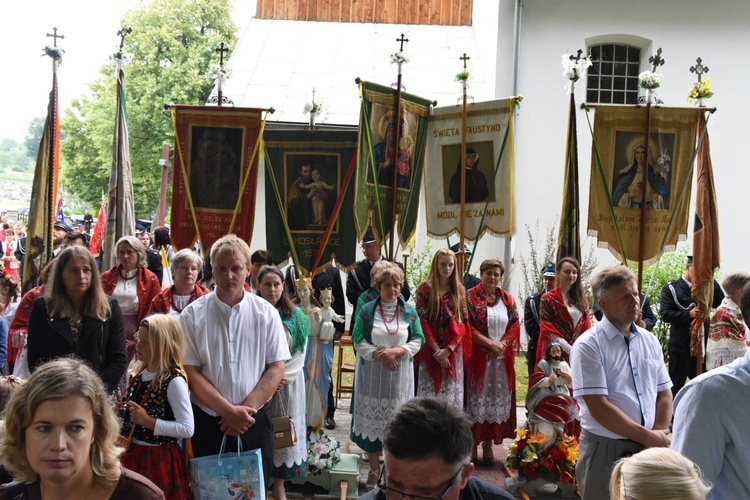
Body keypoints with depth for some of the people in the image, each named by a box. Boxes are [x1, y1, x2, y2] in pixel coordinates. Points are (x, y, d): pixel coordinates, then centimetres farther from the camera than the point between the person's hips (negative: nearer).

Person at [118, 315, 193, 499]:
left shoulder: (174, 381, -19)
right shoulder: (137, 372, 4)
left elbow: (187, 429, -22)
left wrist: (148, 421, -23)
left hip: (160, 459, -7)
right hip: (133, 454, 7)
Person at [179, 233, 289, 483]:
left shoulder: (266, 313, -1)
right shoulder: (193, 315, -4)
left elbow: (276, 369, -2)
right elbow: (191, 372, -7)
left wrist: (245, 409, -11)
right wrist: (228, 410, -14)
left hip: (254, 423, 1)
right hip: (208, 423, -1)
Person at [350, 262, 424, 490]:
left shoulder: (409, 311, 4)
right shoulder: (367, 310, -1)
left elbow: (417, 341, 3)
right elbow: (358, 341, -2)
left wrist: (396, 351, -13)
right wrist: (379, 355, -15)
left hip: (399, 374, 1)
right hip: (372, 374, -1)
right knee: (372, 419, 3)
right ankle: (374, 469, 17)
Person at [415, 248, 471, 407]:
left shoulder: (460, 290, 8)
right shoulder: (425, 288, 0)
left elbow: (464, 323, 3)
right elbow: (422, 321, -7)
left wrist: (448, 349, -9)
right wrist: (437, 349, -14)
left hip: (453, 351, 3)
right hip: (430, 350, -2)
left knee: (452, 392, 4)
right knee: (430, 391, -1)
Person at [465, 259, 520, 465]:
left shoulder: (507, 298, 11)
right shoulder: (470, 297, -2)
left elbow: (515, 324, 8)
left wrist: (503, 343, -8)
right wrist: (489, 343, -14)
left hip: (502, 358, 4)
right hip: (478, 357, -4)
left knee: (498, 399, 5)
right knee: (476, 398, -1)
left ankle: (488, 444, 13)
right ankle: (472, 444, 6)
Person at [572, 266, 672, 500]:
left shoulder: (650, 341, 7)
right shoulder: (588, 346, -12)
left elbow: (664, 395, 8)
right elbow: (598, 408, -18)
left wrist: (658, 437, -7)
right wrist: (648, 437, -14)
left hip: (648, 450, 5)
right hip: (605, 450, -5)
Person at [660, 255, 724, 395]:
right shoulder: (671, 288, -4)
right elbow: (665, 314, -14)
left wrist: (711, 280, -6)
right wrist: (689, 314, -26)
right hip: (681, 346, -5)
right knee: (676, 386, 2)